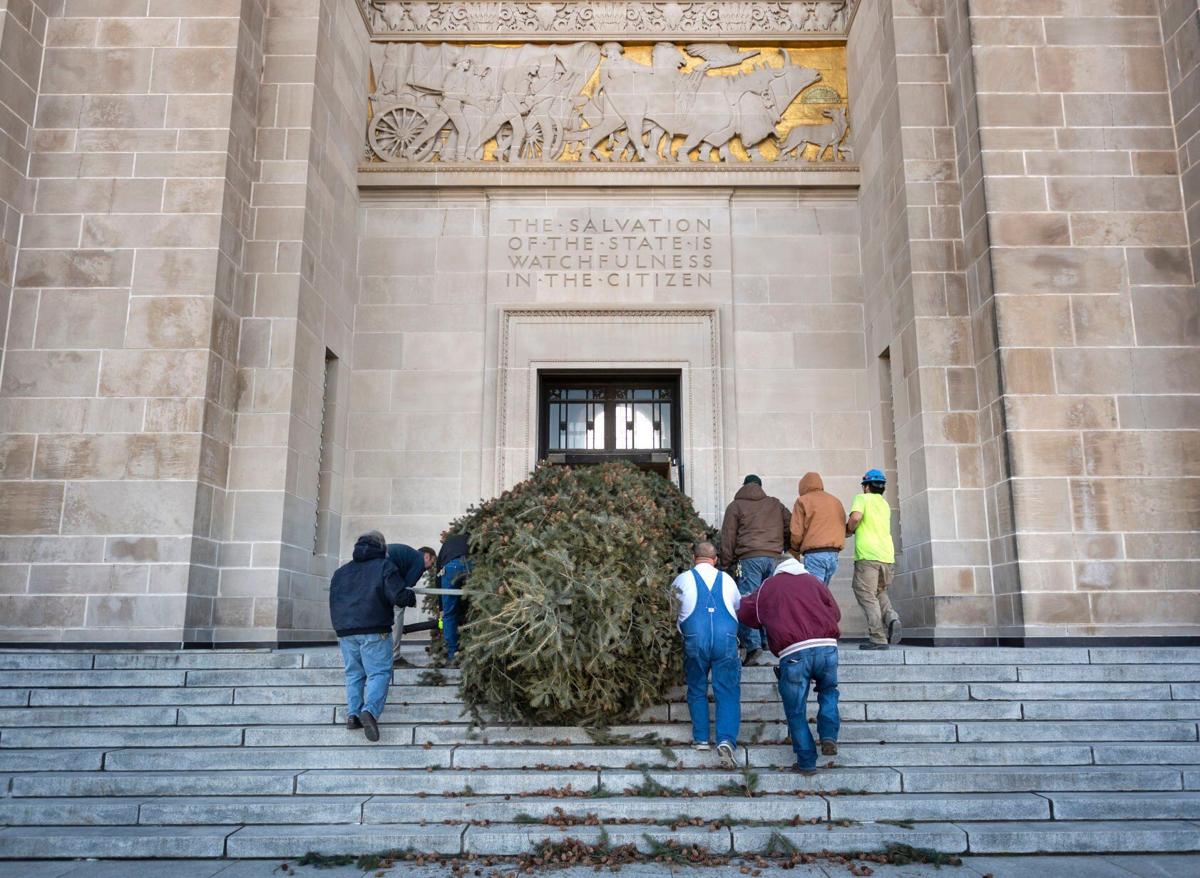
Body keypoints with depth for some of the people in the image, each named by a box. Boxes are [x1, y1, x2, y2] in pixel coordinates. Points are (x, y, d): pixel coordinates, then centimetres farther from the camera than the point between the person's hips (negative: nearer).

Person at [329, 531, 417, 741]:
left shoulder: (341, 571, 18)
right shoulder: (384, 566, 0)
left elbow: (333, 602, 20)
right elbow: (399, 596, -10)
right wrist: (411, 598, 9)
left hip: (345, 631, 5)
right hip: (374, 630, -5)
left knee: (354, 673, 14)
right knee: (379, 673, -4)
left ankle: (353, 713, 5)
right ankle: (370, 710, -24)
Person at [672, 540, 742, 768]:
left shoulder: (683, 580, 11)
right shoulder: (727, 580, 16)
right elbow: (738, 605, 32)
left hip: (695, 640, 0)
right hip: (726, 638, 1)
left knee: (697, 691, 16)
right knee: (728, 692, 2)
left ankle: (701, 738, 20)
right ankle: (726, 740, -13)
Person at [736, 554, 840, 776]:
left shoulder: (767, 587, 19)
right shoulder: (813, 581, 19)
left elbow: (743, 614, 27)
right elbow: (836, 613, 19)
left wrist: (767, 620, 45)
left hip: (792, 653, -2)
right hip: (827, 648, 2)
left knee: (796, 712, 11)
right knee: (828, 690, 29)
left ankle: (806, 762, 12)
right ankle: (829, 735, 13)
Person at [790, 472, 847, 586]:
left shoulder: (803, 501, 2)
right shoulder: (836, 501, 21)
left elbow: (797, 532, -3)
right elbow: (842, 527, 17)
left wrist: (795, 548, 13)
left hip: (814, 554, -6)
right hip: (834, 554, 6)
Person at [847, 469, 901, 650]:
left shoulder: (862, 499, 2)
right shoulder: (885, 504, 22)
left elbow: (855, 517, -16)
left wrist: (849, 529, 2)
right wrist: (855, 529, 27)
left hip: (867, 555, -7)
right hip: (887, 555, 7)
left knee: (867, 595, -3)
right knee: (880, 592, 21)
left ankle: (878, 639, -9)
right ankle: (891, 617, -7)